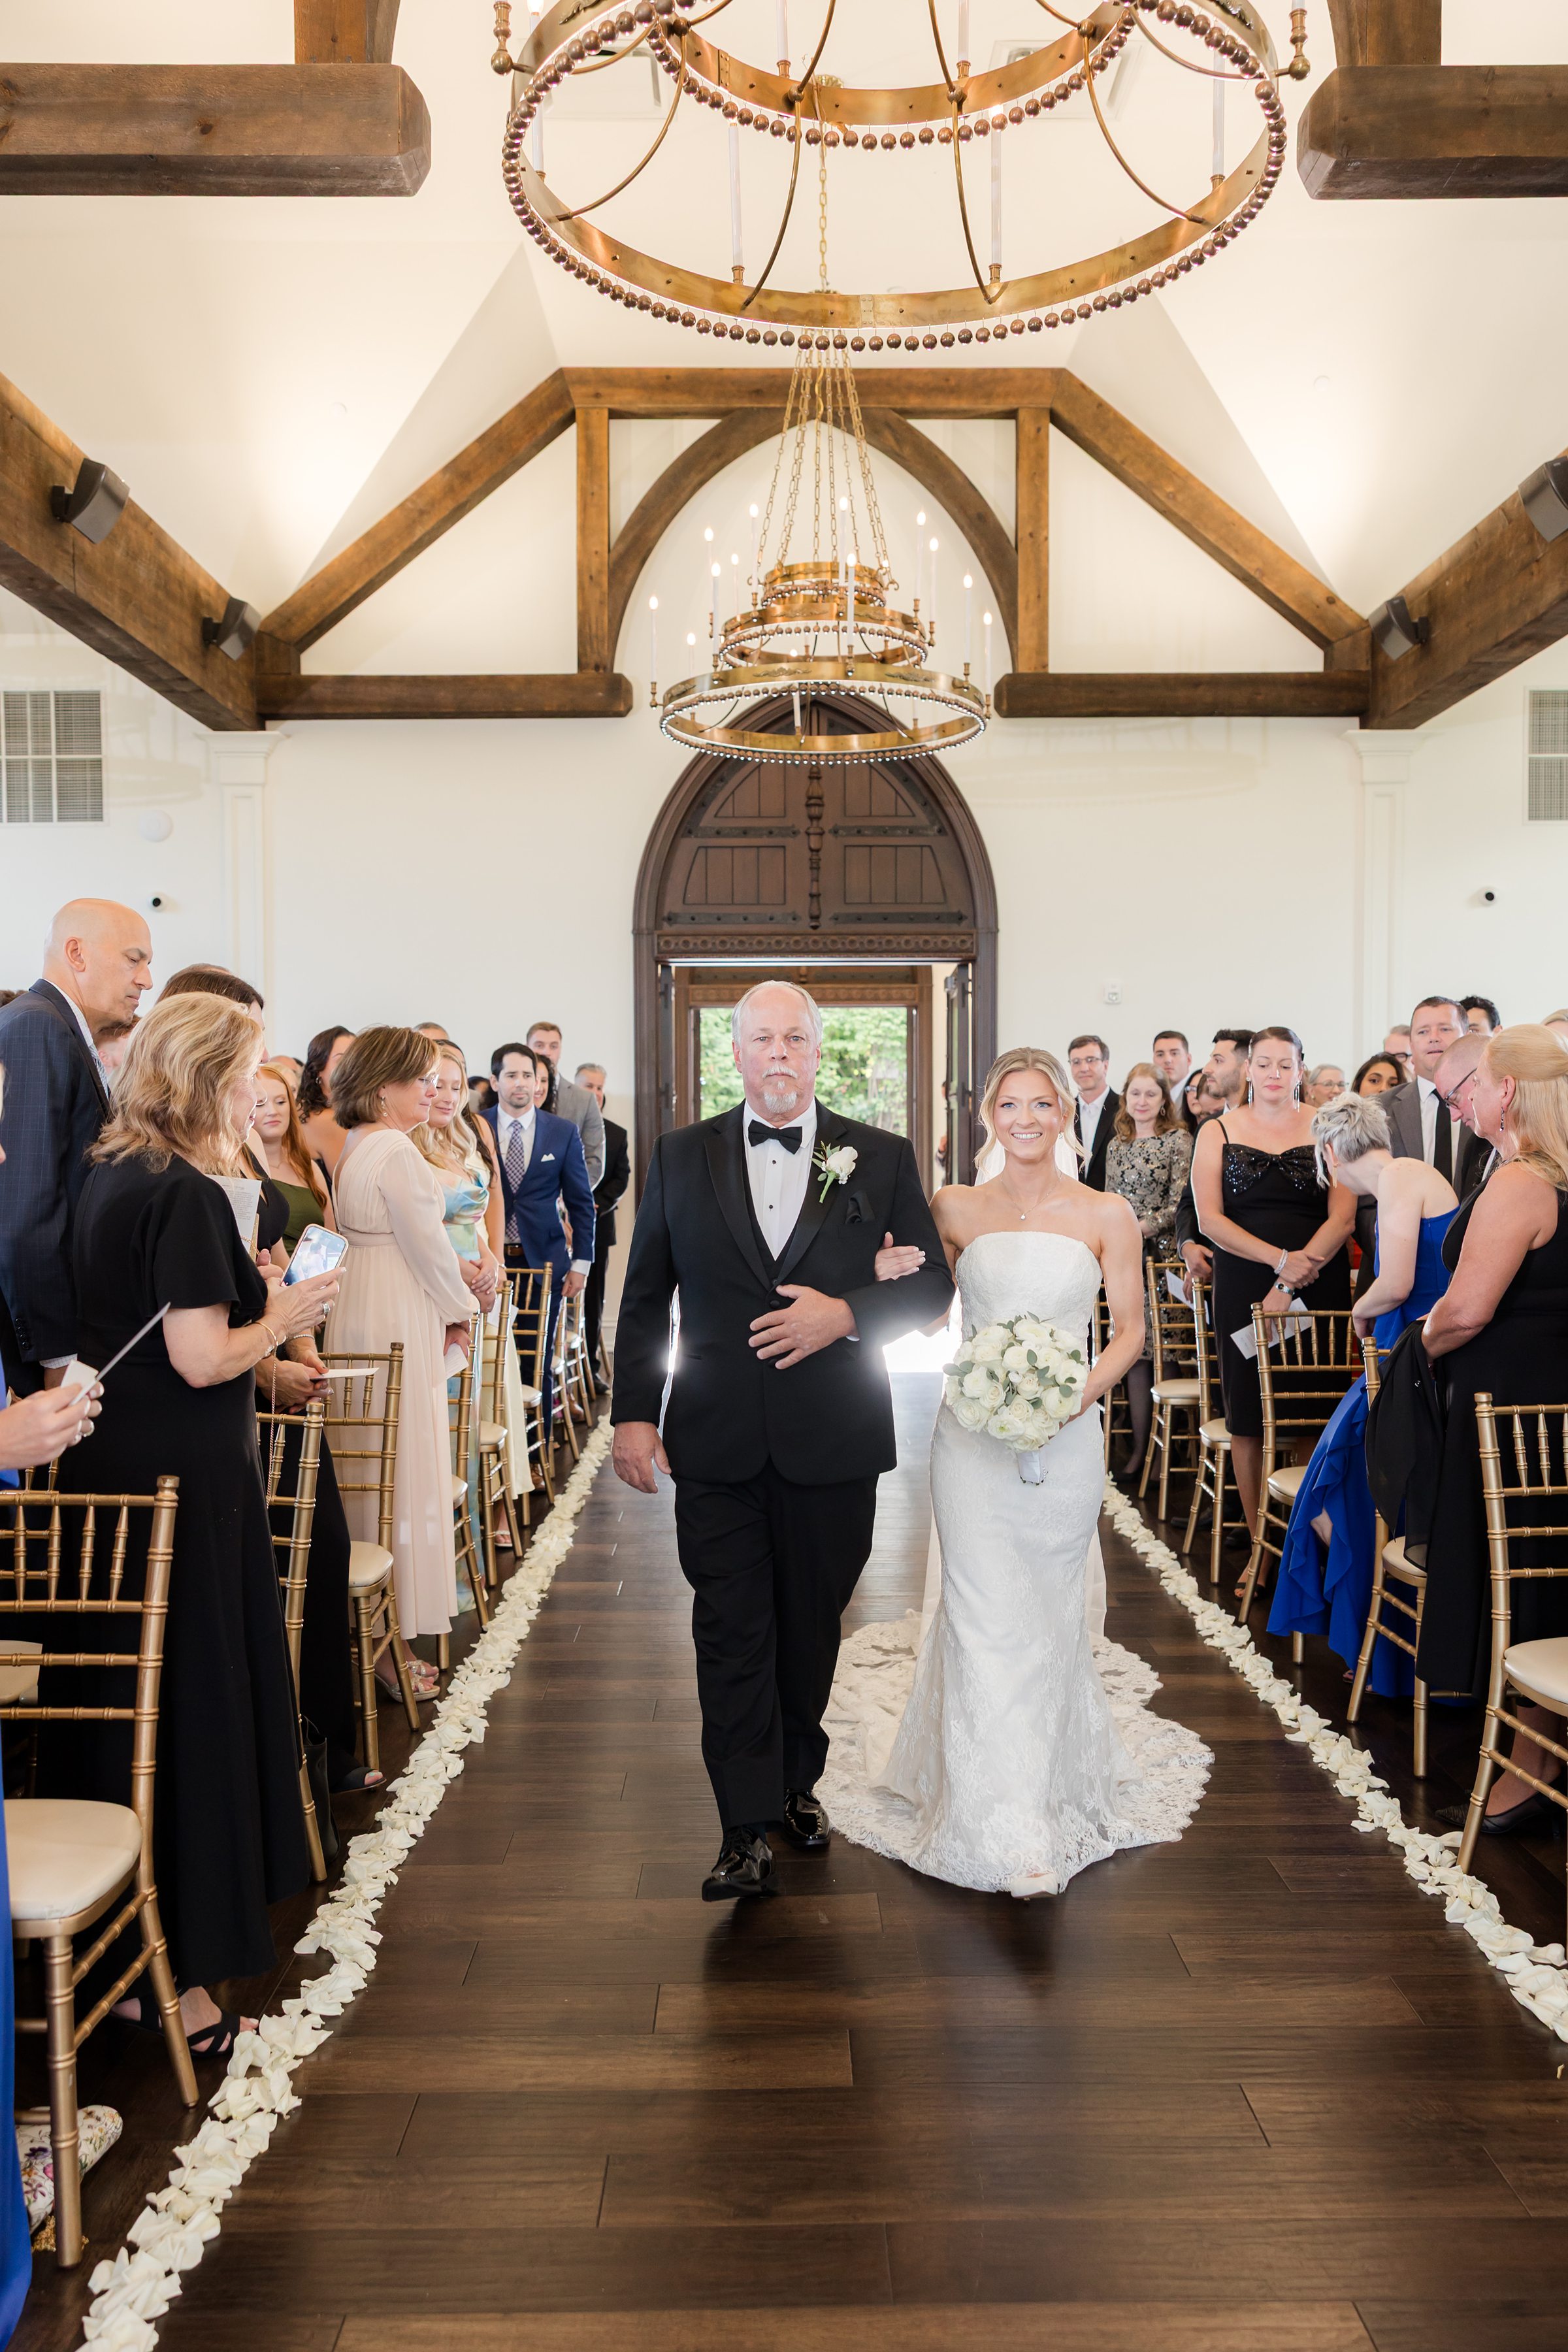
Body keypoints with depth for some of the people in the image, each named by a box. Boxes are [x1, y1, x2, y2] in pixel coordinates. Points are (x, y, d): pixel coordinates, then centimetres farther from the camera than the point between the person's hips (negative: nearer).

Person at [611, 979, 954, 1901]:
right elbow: (645, 1298, 6)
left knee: (812, 1626, 15)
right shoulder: (683, 1156, 5)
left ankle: (798, 1780, 37)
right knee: (731, 1633, 0)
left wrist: (847, 1315, -14)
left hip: (832, 1444, 1)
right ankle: (750, 1829, 10)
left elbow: (933, 1282, 4)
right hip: (716, 1444, 0)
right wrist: (635, 1412, 0)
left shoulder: (882, 1158, 2)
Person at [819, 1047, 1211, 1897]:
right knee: (984, 1614, -2)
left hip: (1065, 1437, 0)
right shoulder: (955, 1207, 2)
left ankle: (1056, 1782, 34)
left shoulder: (1106, 1215, -1)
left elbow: (1130, 1328, 3)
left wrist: (1082, 1394, -12)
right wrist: (891, 1278, -9)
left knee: (1048, 1611, 11)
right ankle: (1004, 1827, 7)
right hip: (972, 1433, 0)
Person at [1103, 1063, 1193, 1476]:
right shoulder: (1116, 1146, 15)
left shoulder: (1178, 1141, -1)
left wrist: (1141, 1228, -18)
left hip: (1162, 1254, -4)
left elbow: (1180, 1204, -8)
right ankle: (1140, 1446, 7)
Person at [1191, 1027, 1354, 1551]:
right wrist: (1281, 1258, -13)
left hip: (1317, 1290, 0)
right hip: (1242, 1291, 1)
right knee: (1248, 1419, 2)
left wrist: (1288, 1286, -12)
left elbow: (1342, 1217, -3)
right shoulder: (1218, 1133, 7)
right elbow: (1210, 1219, -2)